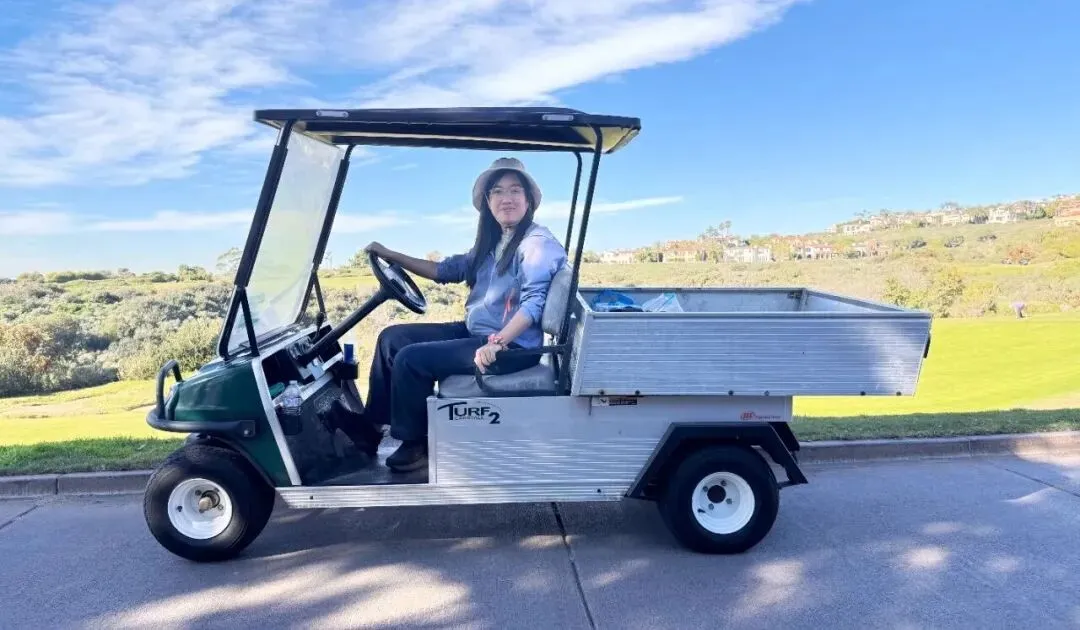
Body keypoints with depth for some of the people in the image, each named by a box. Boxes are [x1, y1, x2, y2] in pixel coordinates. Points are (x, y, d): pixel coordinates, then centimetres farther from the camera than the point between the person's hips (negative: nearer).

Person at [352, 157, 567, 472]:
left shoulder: (538, 243, -12)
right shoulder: (493, 243, 15)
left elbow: (533, 303, -24)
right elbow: (448, 270, 20)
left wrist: (496, 343, -37)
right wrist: (390, 255, 15)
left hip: (512, 346, -9)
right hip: (474, 332, 9)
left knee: (411, 359, -17)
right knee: (392, 337, 7)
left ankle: (415, 445, 2)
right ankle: (371, 428, 13)